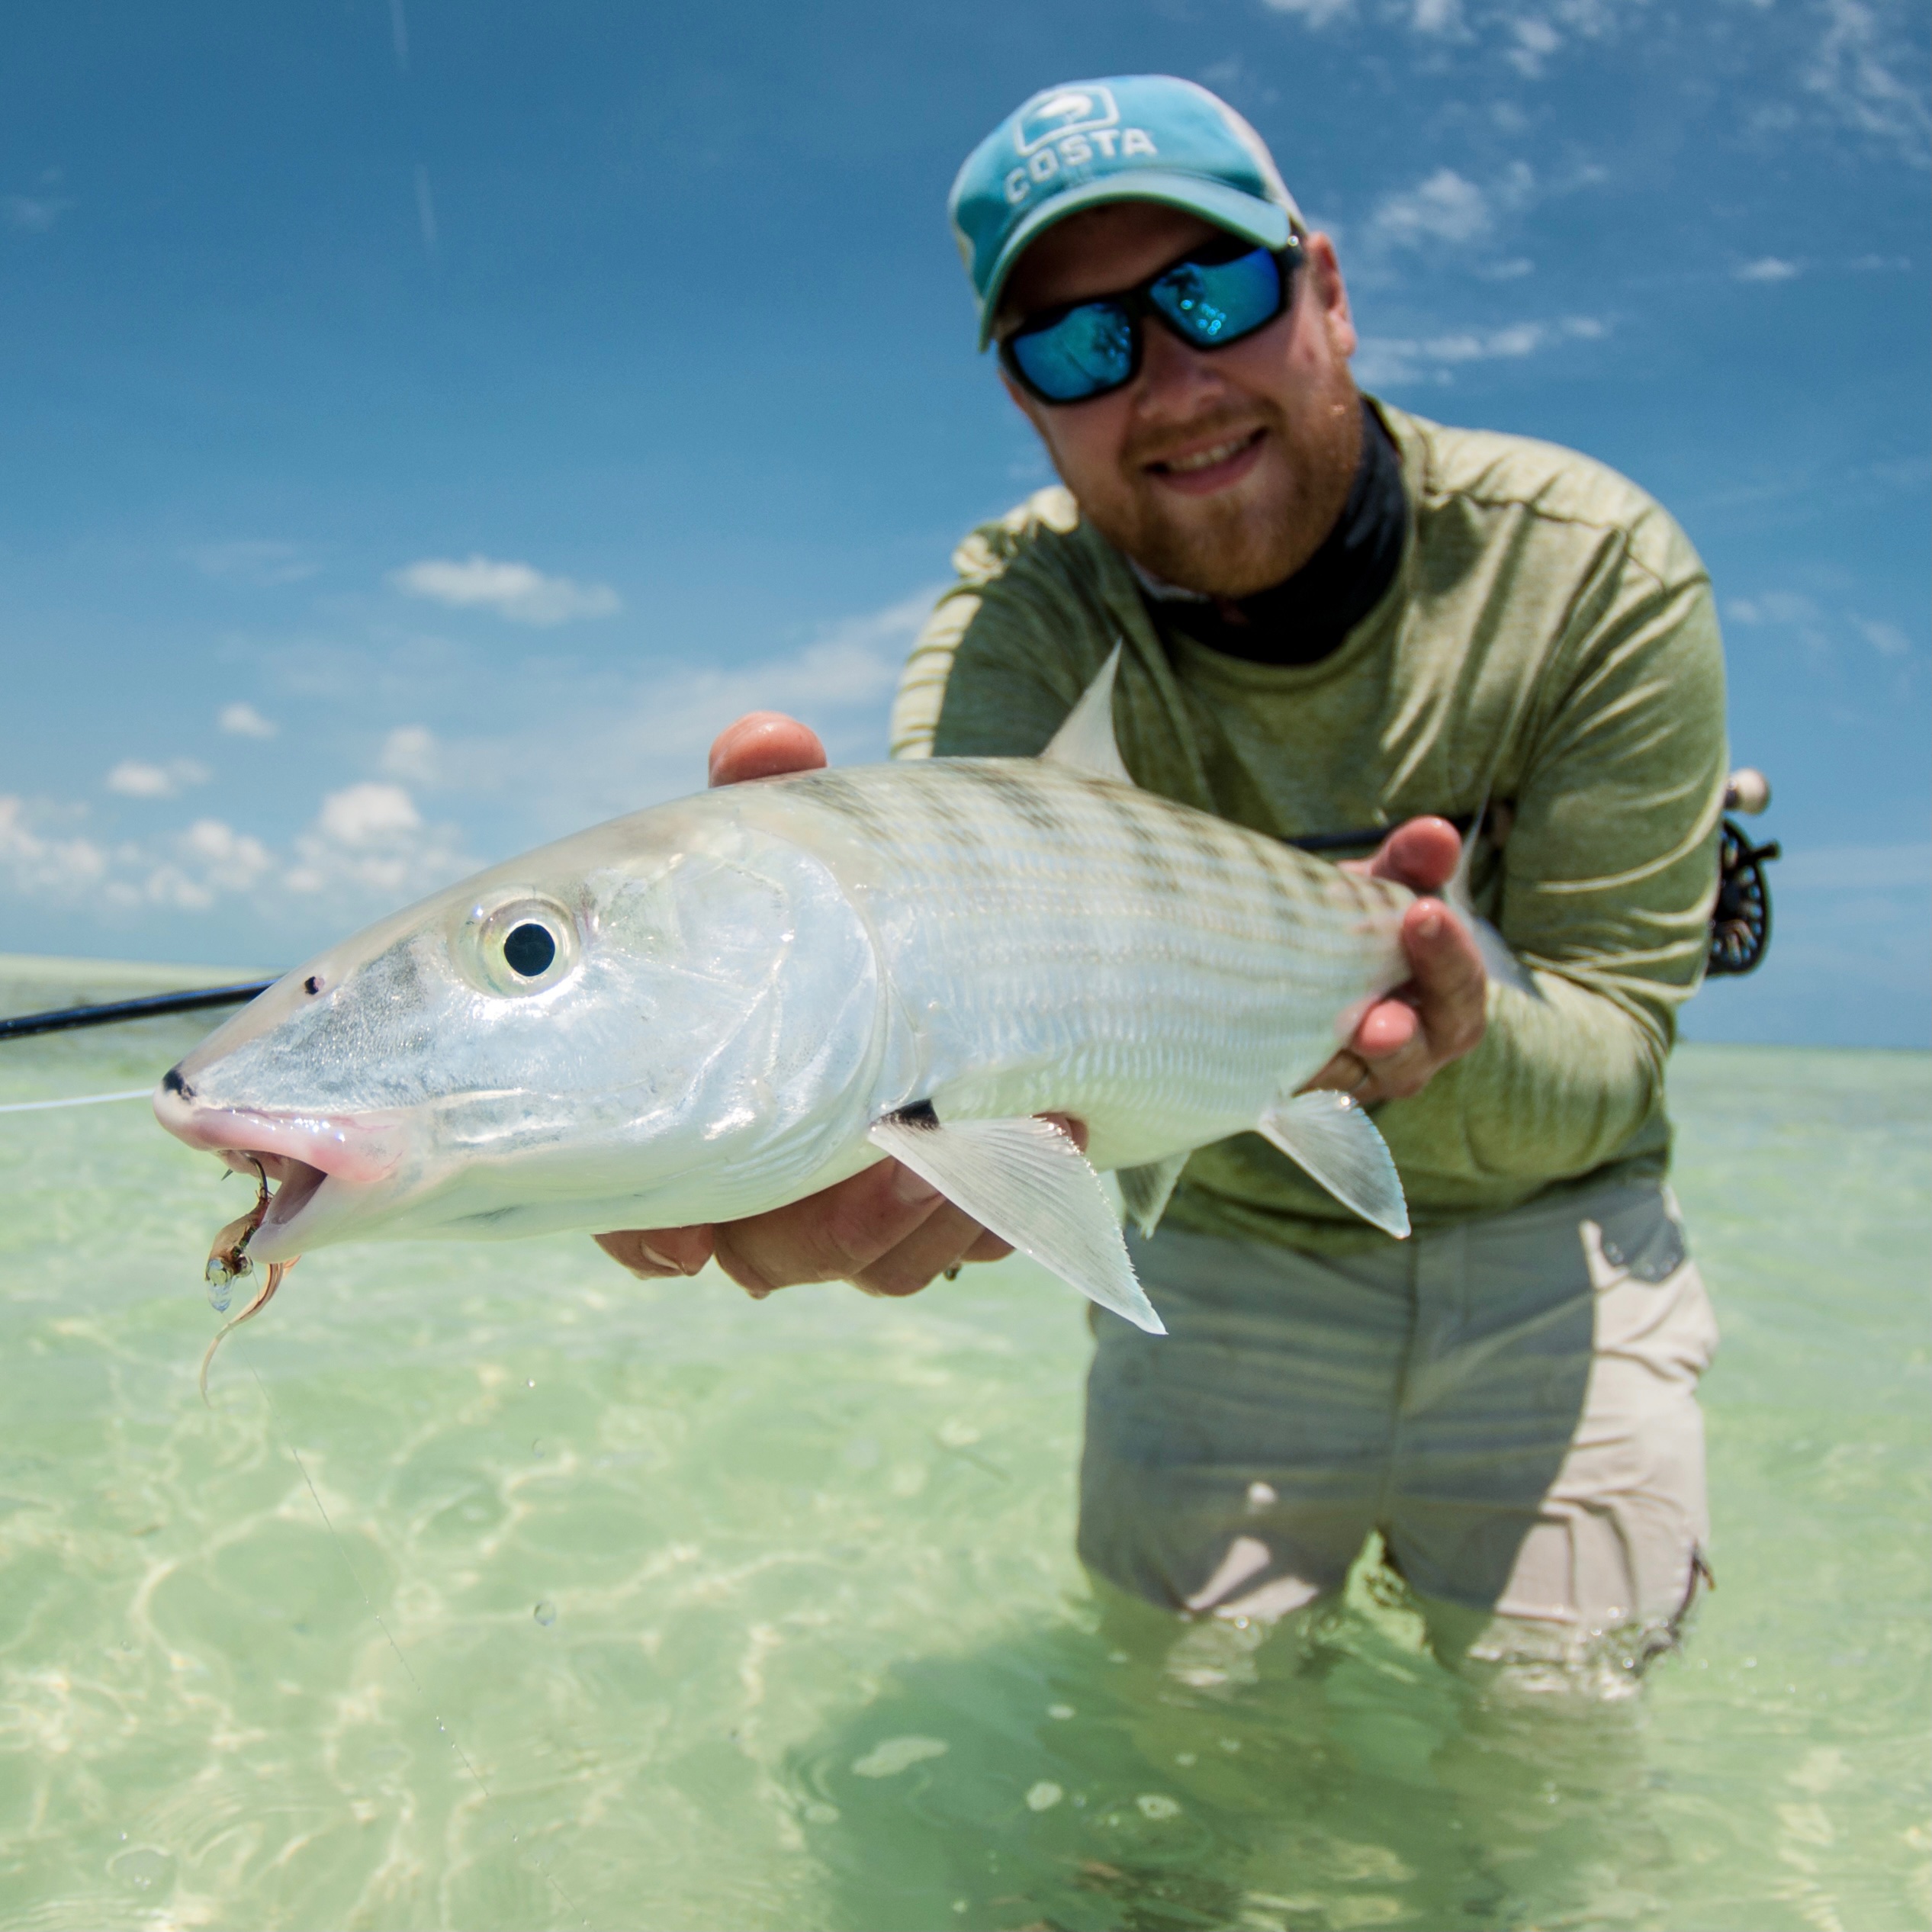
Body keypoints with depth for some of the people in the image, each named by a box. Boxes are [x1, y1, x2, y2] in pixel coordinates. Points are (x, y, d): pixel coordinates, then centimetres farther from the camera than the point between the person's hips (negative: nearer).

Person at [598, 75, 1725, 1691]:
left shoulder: (1598, 571, -19)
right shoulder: (1034, 592, -17)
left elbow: (1613, 1046, -20)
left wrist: (1440, 1049, -45)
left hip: (1540, 1251, 0)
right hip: (1225, 1250, 1)